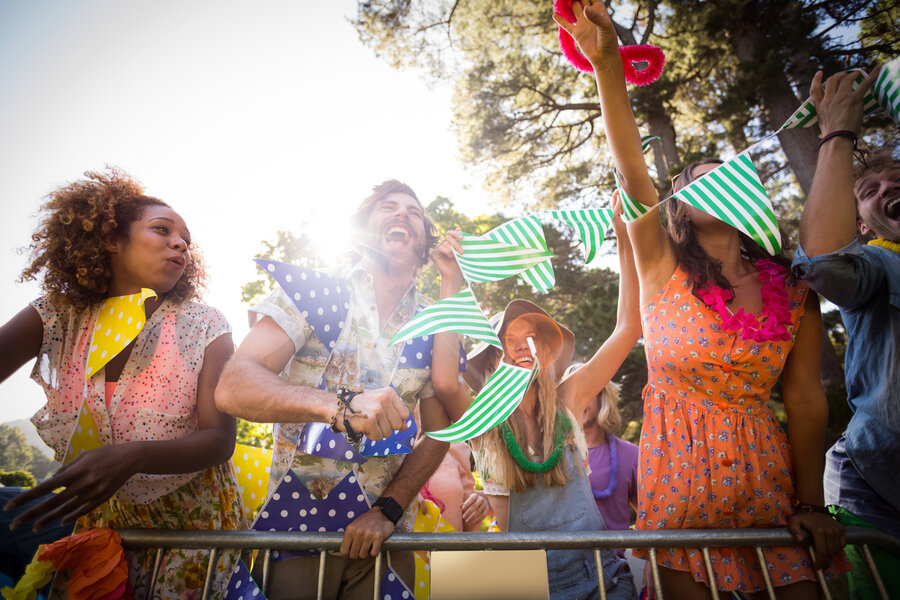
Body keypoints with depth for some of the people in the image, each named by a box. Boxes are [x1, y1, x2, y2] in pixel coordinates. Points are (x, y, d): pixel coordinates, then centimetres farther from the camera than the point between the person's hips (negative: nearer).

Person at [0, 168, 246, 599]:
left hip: (192, 521, -2)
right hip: (99, 520, 2)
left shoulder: (204, 328, -14)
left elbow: (219, 440, -19)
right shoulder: (57, 318, -5)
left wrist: (131, 458, -33)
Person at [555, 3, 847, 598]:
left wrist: (812, 504, -1)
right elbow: (633, 173, -18)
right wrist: (607, 62, -27)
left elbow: (806, 399, 3)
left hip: (764, 467, 3)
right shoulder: (664, 268, -4)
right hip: (678, 464, -2)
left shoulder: (795, 291, 4)